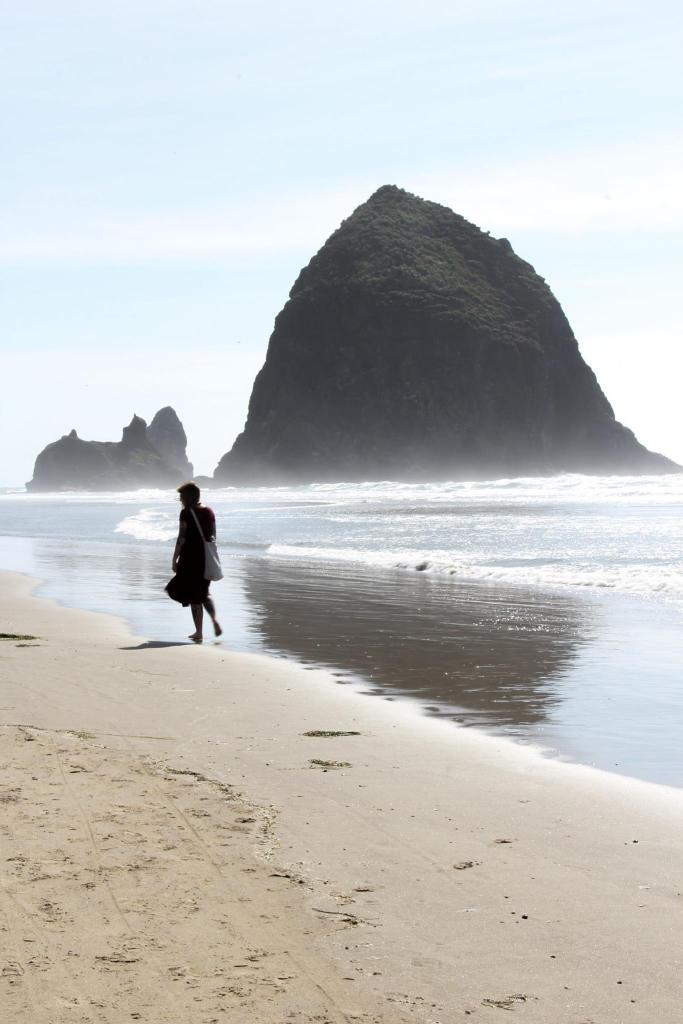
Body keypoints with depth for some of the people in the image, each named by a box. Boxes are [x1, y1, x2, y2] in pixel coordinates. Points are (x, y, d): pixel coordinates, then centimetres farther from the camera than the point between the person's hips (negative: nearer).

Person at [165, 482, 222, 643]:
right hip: (206, 557, 6)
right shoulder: (209, 512, 7)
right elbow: (213, 536, 10)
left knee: (193, 596, 4)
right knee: (203, 592, 21)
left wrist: (174, 560, -7)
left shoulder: (186, 513, -11)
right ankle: (214, 619, -1)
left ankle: (199, 632, 5)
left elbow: (182, 538, -13)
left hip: (190, 557, -6)